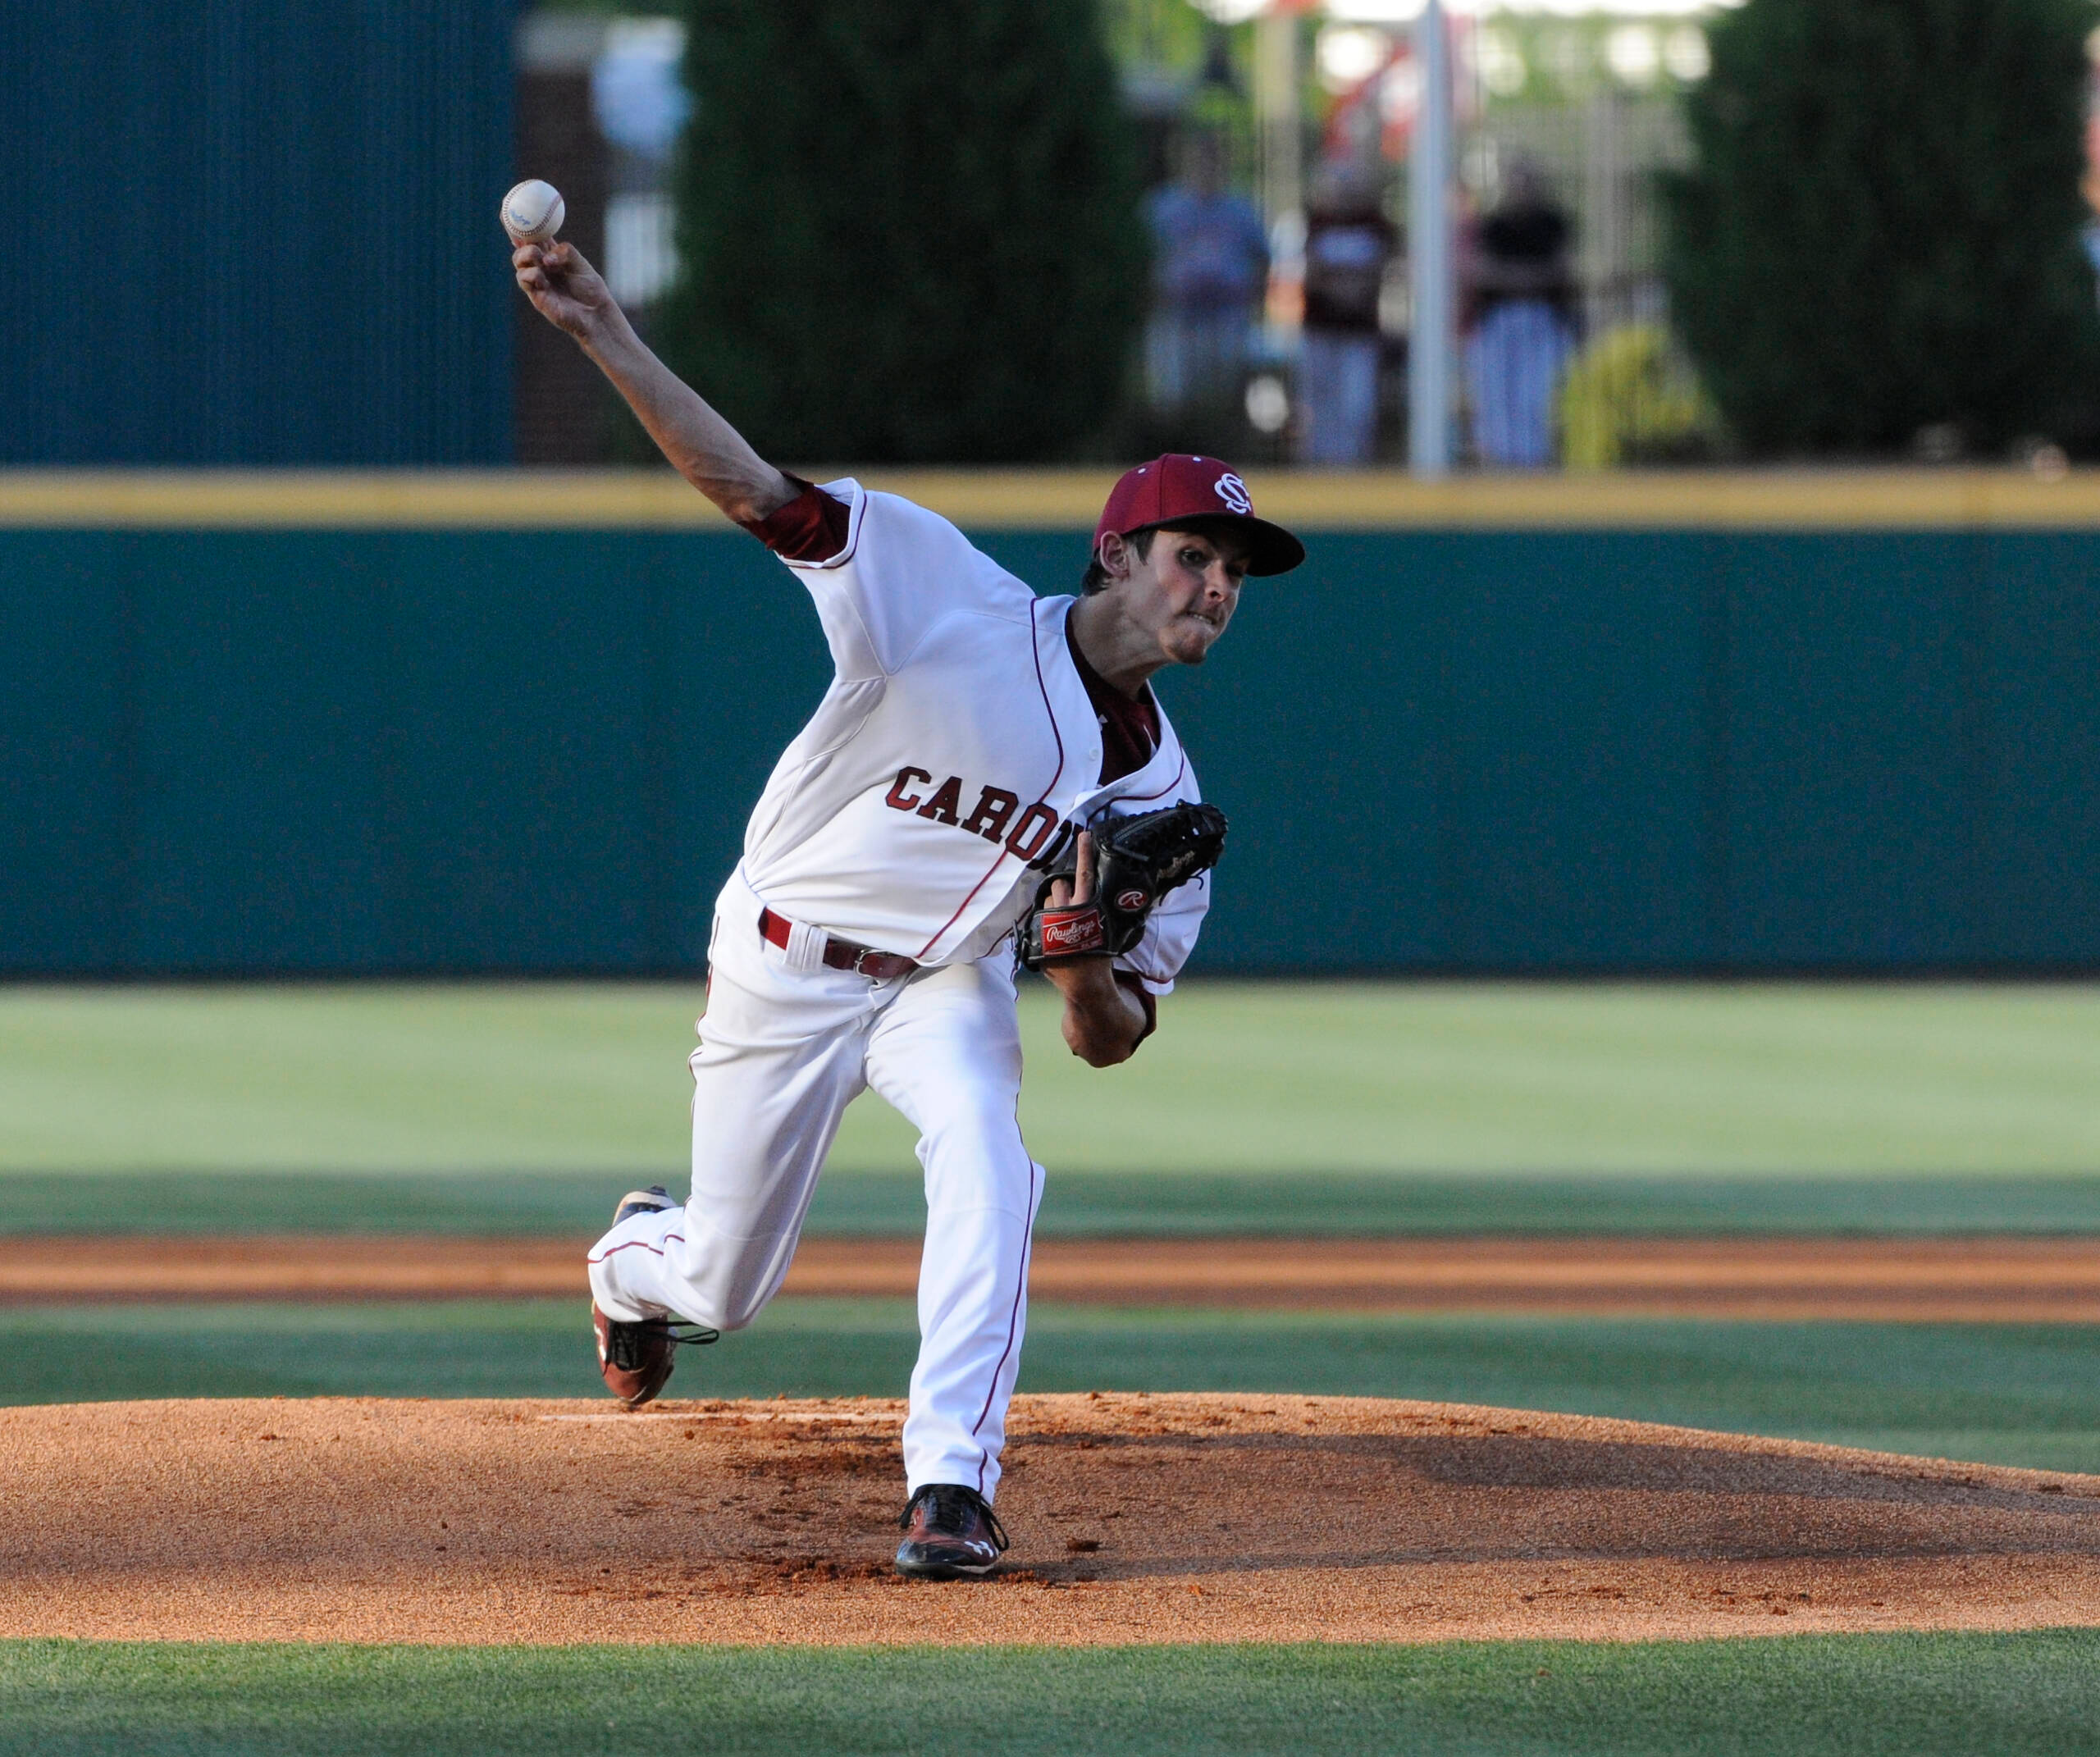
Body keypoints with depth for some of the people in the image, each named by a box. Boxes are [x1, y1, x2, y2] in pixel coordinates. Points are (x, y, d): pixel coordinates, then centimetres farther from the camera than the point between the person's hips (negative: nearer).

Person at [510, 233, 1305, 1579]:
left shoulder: (1157, 790, -9)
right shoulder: (955, 598, -21)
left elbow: (1112, 1040, -5)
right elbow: (759, 492, -30)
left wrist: (1086, 967, -31)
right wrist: (611, 343, -43)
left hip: (946, 981, 2)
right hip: (782, 965, -2)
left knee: (989, 1166, -30)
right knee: (723, 1287, 8)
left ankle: (951, 1489, -28)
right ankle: (635, 1258, 48)